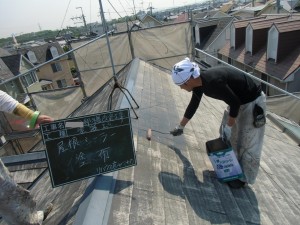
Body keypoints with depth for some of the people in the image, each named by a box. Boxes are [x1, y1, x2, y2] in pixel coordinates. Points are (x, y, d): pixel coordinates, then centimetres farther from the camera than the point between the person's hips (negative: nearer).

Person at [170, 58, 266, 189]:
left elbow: (235, 103, -27)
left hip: (253, 102, -9)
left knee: (247, 143, 2)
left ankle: (244, 177, 20)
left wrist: (229, 126, -16)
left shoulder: (213, 81, -36)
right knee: (226, 135, 16)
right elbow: (193, 105, 8)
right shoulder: (199, 83, -6)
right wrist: (180, 127, 17)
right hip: (238, 100, 9)